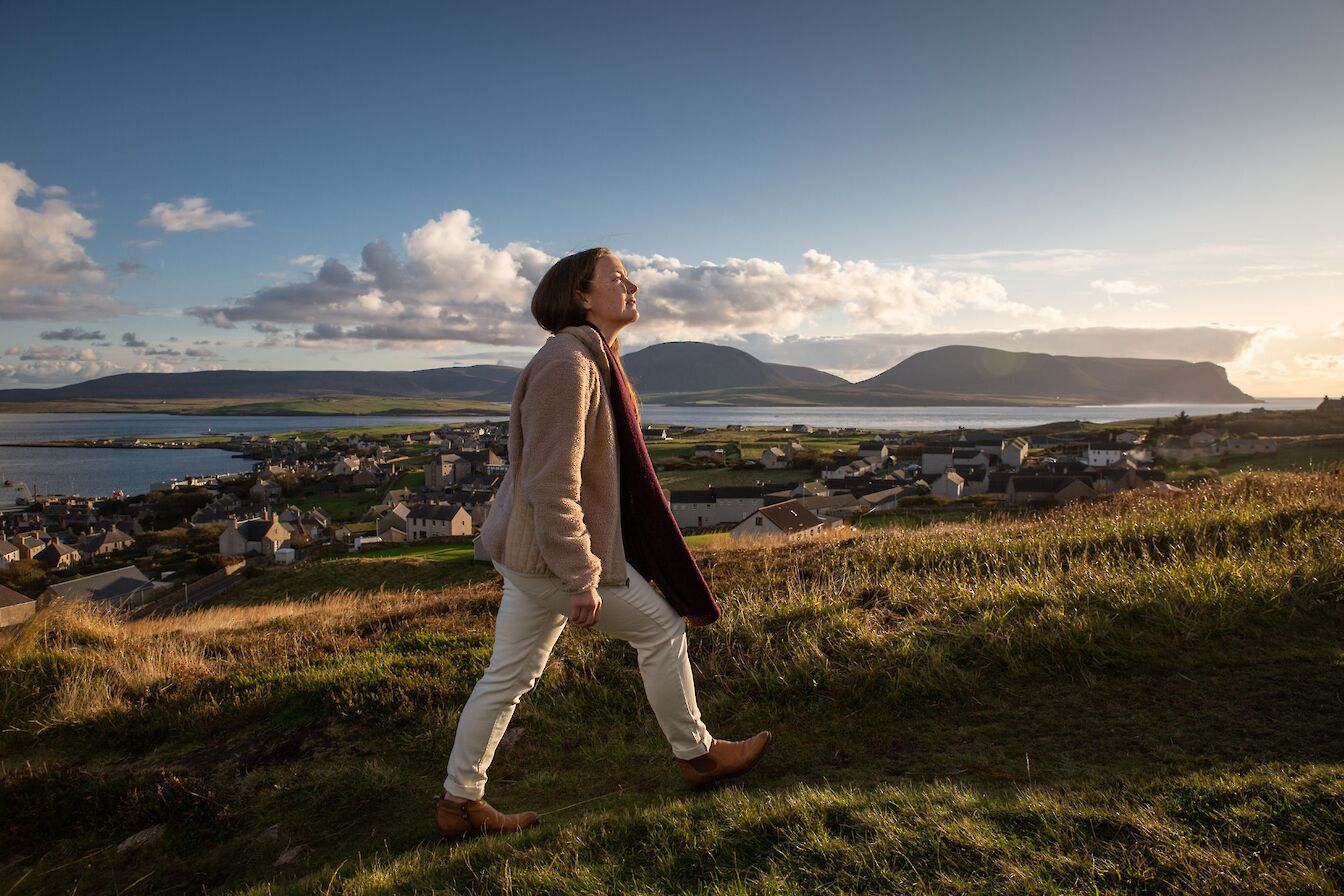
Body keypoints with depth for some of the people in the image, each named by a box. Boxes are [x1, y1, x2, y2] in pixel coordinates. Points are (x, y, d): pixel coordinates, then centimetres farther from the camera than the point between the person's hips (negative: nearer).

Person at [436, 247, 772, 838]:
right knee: (661, 627, 6)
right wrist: (583, 578, -24)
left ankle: (460, 804, 28)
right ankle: (695, 755, 25)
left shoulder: (594, 359, 12)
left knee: (508, 676, 15)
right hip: (554, 552, -10)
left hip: (529, 551, 10)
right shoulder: (566, 362, -21)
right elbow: (551, 485, -26)